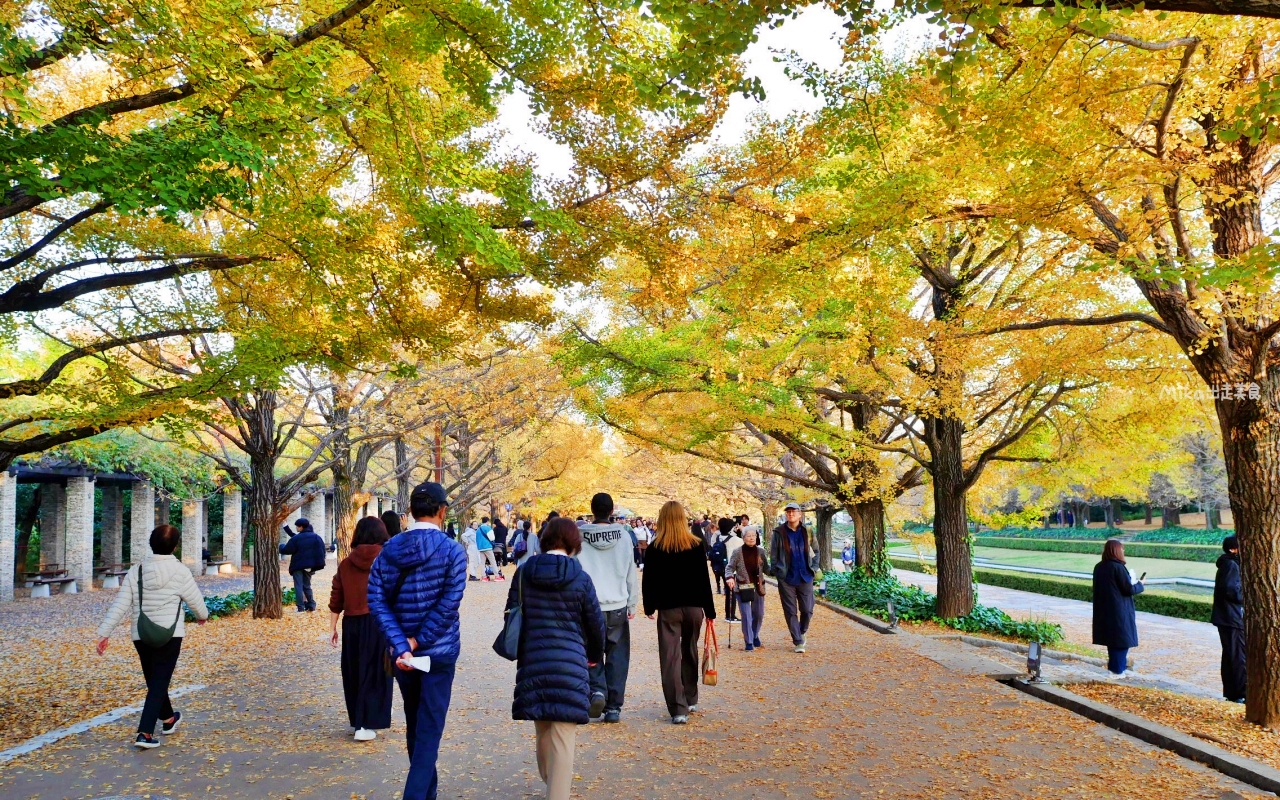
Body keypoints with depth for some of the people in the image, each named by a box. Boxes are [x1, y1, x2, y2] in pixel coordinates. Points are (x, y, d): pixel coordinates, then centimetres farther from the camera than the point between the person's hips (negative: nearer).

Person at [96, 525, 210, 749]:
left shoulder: (135, 571, -1)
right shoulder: (179, 571, -10)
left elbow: (120, 605, -3)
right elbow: (195, 600, -1)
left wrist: (104, 632, 2)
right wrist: (202, 616, 20)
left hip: (141, 636, 4)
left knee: (153, 680, 20)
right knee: (160, 682, -1)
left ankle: (168, 719, 39)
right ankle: (145, 733, -11)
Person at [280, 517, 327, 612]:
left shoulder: (296, 538, -10)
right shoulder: (316, 536, 3)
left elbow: (286, 550, -6)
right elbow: (322, 550, 2)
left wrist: (280, 546, 14)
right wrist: (319, 561, 10)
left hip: (298, 565, -5)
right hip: (309, 565, 5)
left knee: (298, 585, 0)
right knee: (307, 585, 17)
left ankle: (301, 607, -6)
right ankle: (311, 605, 13)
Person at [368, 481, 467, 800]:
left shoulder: (388, 551, 0)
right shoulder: (452, 551, -12)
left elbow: (377, 601, -8)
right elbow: (448, 606, -19)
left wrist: (402, 646, -14)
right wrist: (416, 641, -12)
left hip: (402, 653, 5)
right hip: (439, 651, -4)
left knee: (414, 725, 20)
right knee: (429, 729, 2)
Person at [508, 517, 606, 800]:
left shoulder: (524, 572, 0)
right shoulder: (580, 578, -6)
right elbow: (595, 622, 2)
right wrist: (595, 656, 20)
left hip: (532, 660, 4)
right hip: (571, 662, -3)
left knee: (542, 728, 21)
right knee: (563, 735, -1)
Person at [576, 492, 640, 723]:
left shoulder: (579, 537, -5)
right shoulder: (623, 536, -1)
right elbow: (631, 573, 4)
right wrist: (632, 604, 13)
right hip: (618, 606, 1)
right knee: (617, 656, 10)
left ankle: (597, 689, -7)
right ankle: (613, 707, 9)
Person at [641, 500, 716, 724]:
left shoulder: (654, 548, -6)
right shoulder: (696, 545, -2)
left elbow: (648, 581, -2)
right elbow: (704, 580, -1)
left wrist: (649, 607, 10)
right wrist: (709, 609, 4)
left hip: (668, 608, -2)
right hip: (693, 606, 2)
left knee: (670, 658, 0)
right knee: (690, 653, 19)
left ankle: (678, 709, -7)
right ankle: (690, 700, 30)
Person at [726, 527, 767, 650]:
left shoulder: (761, 551, 2)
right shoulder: (737, 552, -6)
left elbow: (766, 568, 4)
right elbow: (730, 567, -3)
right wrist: (729, 577, -22)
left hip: (758, 587, 3)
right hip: (743, 588, -3)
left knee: (759, 614, 11)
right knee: (746, 615, -5)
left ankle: (755, 636, 35)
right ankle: (749, 641, 6)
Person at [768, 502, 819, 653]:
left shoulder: (807, 532, 3)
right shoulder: (779, 532, -2)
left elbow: (815, 551, 13)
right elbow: (773, 554, 2)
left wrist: (814, 568, 2)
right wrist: (778, 571, -5)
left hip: (805, 577, 1)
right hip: (786, 579, -1)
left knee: (807, 610, 4)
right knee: (791, 612, 2)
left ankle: (802, 632, 32)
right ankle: (798, 641, 12)